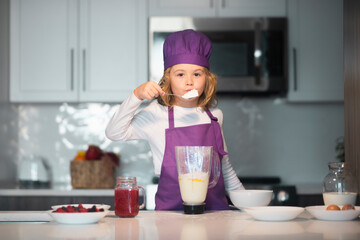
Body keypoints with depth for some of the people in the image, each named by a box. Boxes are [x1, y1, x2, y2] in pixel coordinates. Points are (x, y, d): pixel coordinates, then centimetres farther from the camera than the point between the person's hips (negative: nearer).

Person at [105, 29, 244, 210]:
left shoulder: (214, 115, 11)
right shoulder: (156, 114, 0)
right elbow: (114, 133, -8)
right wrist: (136, 96, -15)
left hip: (215, 207, 3)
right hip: (171, 208, -3)